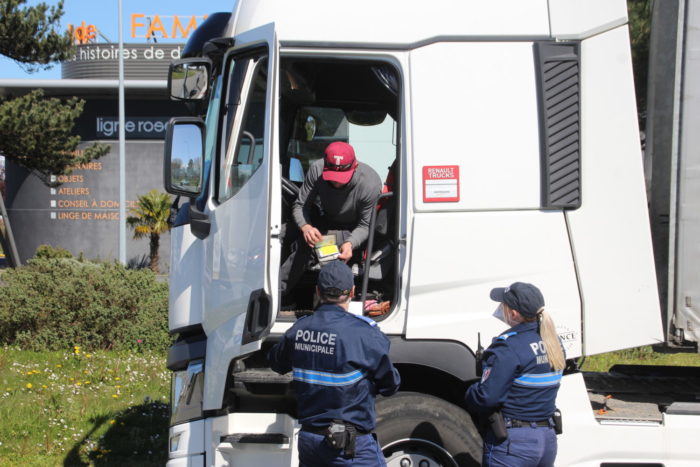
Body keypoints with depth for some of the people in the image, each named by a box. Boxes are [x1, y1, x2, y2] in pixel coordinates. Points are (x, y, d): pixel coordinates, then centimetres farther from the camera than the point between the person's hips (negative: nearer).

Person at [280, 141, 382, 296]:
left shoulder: (370, 183, -30)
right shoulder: (317, 170, -24)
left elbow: (365, 225, -21)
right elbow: (300, 206, -16)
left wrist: (350, 244, -41)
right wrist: (306, 227, -38)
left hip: (353, 233, -3)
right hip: (326, 221, 3)